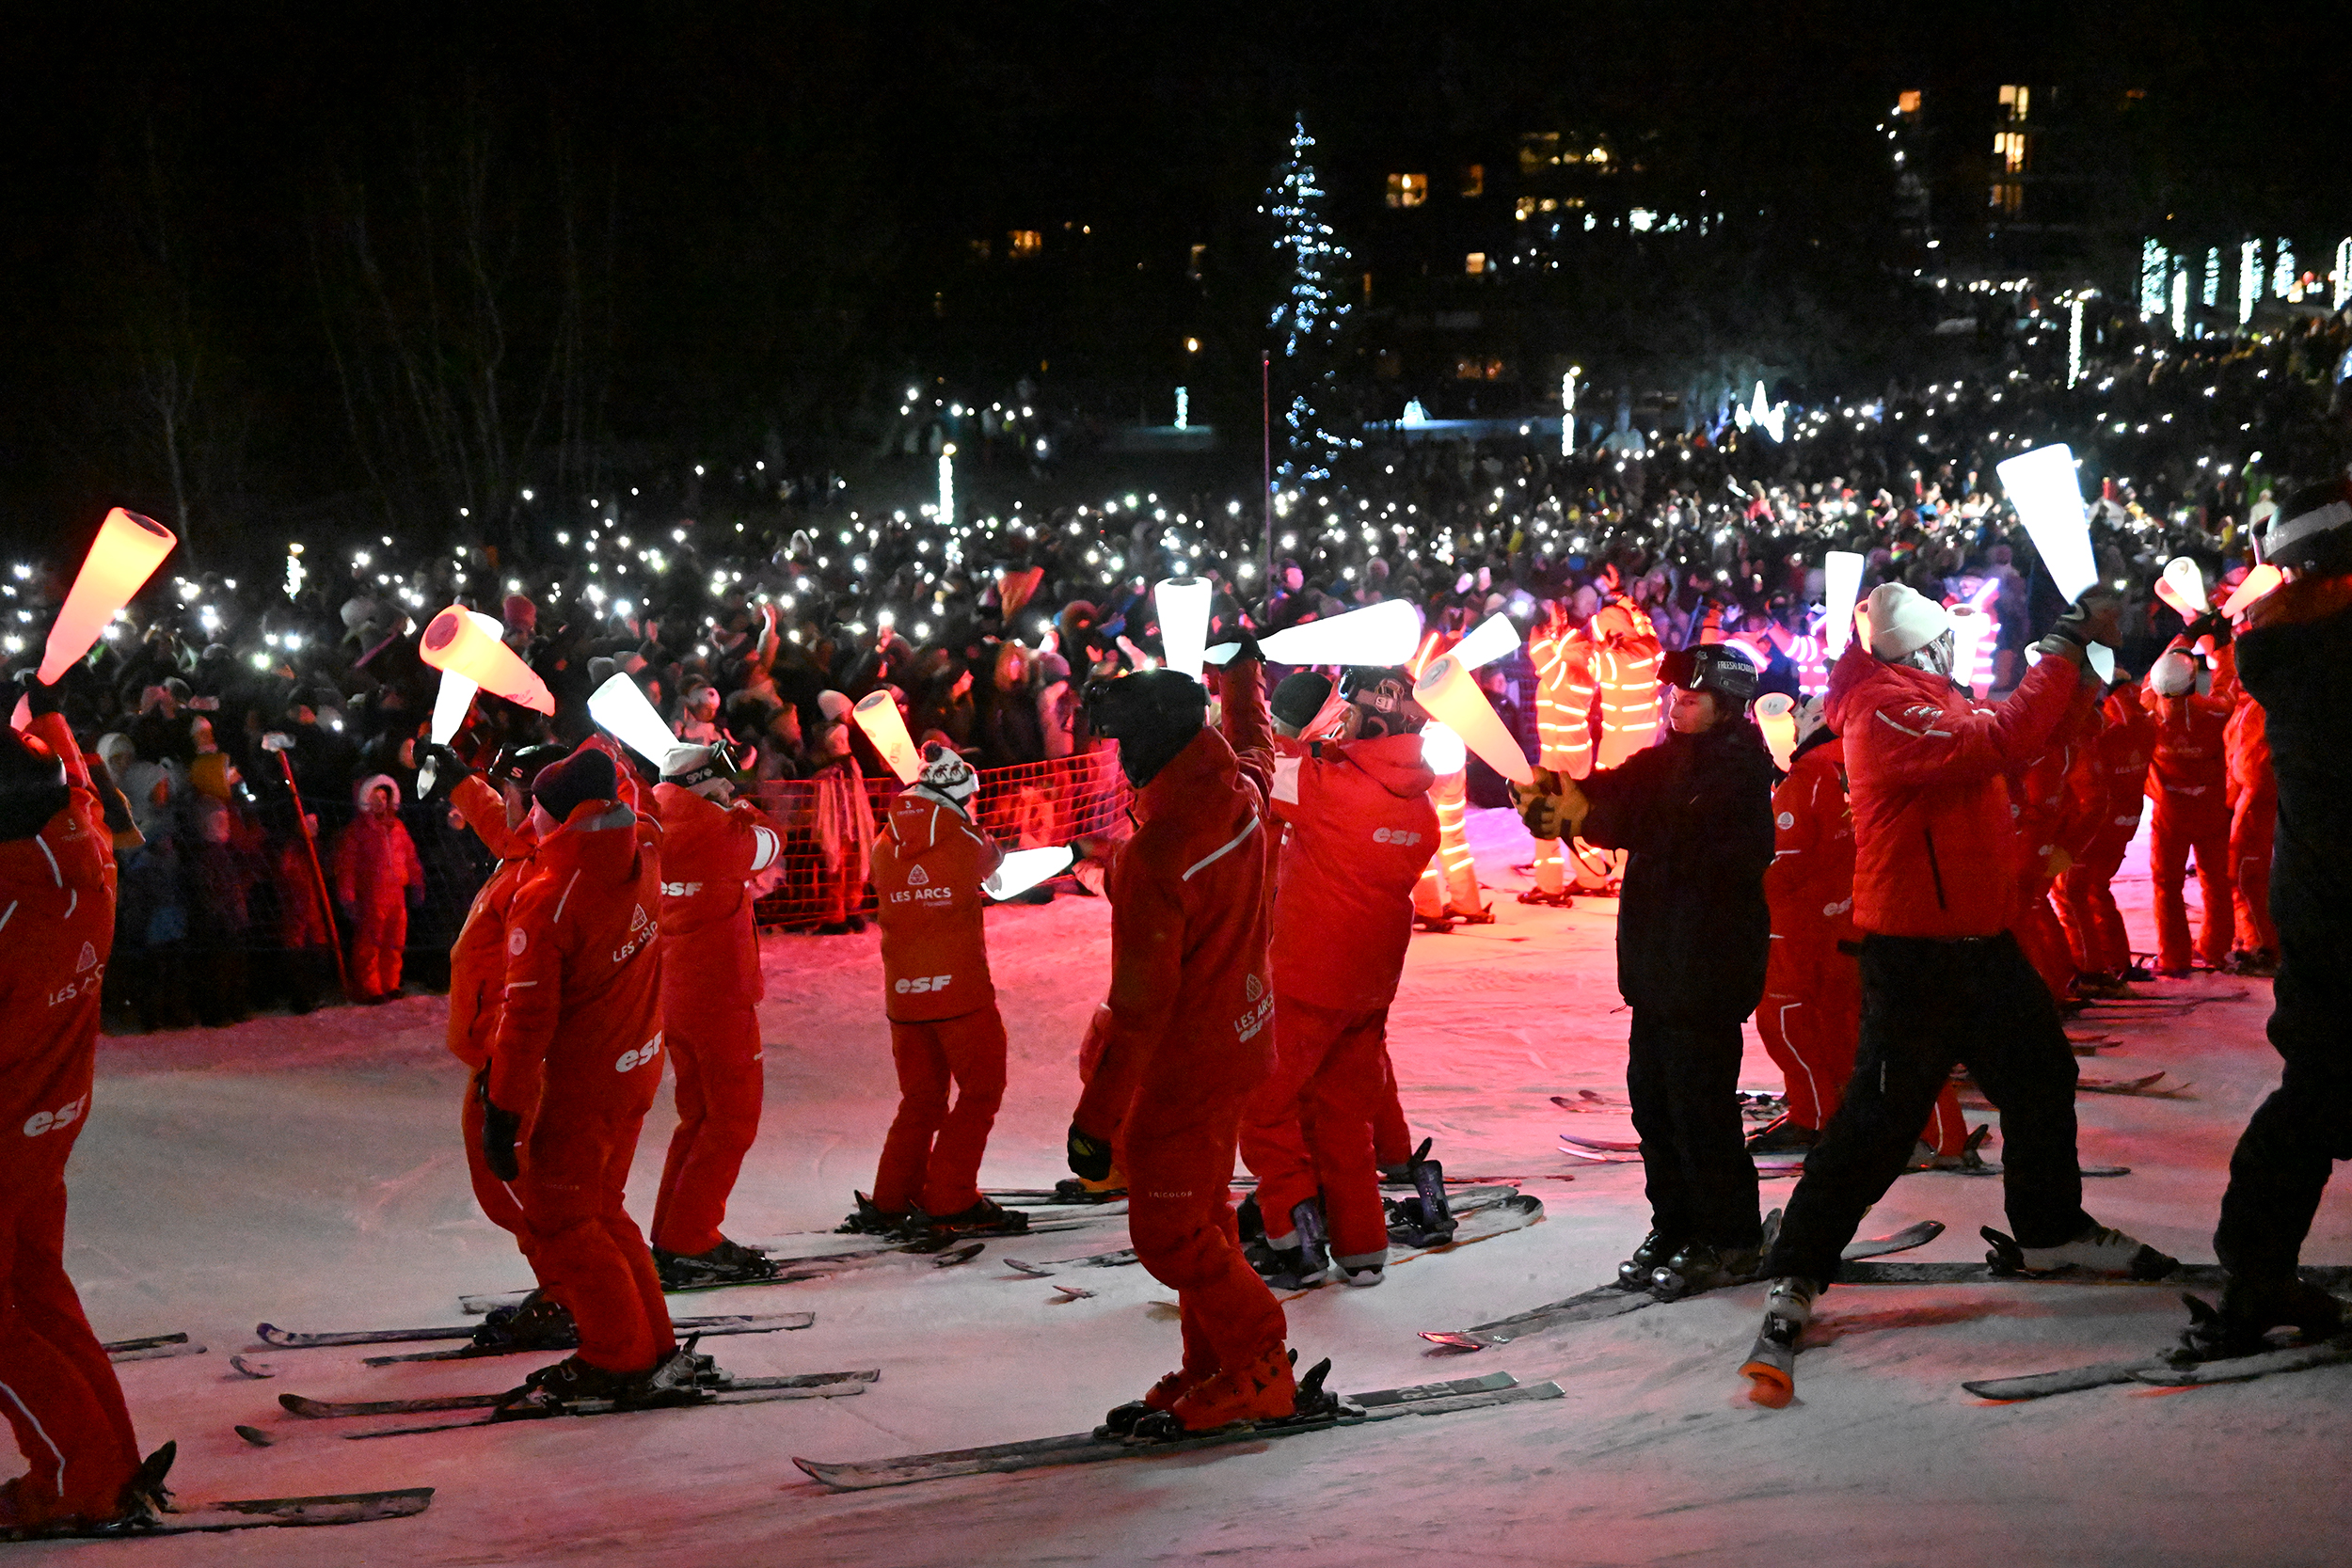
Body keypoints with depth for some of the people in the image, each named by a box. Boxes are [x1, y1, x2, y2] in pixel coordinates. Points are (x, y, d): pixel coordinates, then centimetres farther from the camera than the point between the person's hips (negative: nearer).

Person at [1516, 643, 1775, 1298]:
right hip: (1660, 962, 9)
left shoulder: (1739, 770, -13)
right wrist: (1551, 789, -20)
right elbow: (1616, 789, 1)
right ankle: (1673, 1227, 24)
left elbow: (1678, 835, -26)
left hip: (1709, 965, -9)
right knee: (1651, 1095, 13)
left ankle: (1727, 1241, 6)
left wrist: (1583, 816, -31)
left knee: (1700, 1102, -5)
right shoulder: (1670, 758, 14)